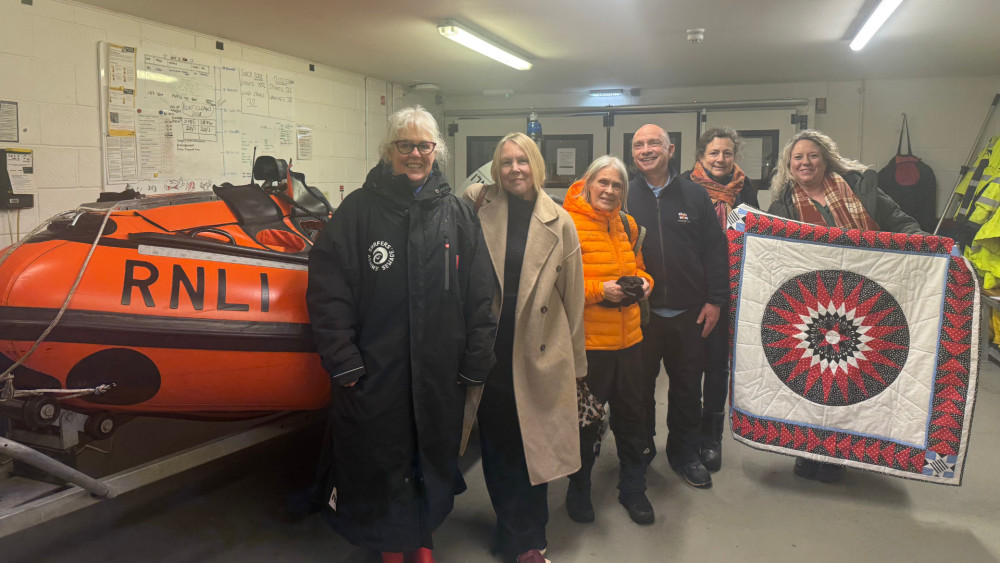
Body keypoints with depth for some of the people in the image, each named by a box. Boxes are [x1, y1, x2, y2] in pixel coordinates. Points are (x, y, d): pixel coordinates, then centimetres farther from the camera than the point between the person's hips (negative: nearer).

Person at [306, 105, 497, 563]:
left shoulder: (457, 215, 4)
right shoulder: (358, 209, -2)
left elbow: (480, 297, 2)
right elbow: (327, 289, -7)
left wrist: (474, 366, -3)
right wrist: (343, 361, -13)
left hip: (438, 373, 2)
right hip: (374, 373, -1)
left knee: (432, 461, 16)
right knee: (379, 463, 12)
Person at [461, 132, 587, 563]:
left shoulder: (559, 222, -1)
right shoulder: (479, 207, 0)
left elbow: (573, 296, 2)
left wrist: (575, 362, 4)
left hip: (538, 352, -1)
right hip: (490, 349, 1)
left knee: (534, 448, 6)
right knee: (496, 446, 10)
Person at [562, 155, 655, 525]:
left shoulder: (627, 225, 11)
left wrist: (643, 282, 2)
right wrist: (600, 290, -21)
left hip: (627, 337, 6)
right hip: (586, 339, -6)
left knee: (632, 415, 16)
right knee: (585, 419, 8)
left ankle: (633, 490, 35)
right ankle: (578, 491, 30)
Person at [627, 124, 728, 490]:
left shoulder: (694, 195, 2)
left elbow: (715, 249, 2)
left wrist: (715, 299, -2)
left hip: (689, 312, 1)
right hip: (640, 311, -1)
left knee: (687, 386, 12)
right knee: (640, 384, 11)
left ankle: (685, 453, 29)